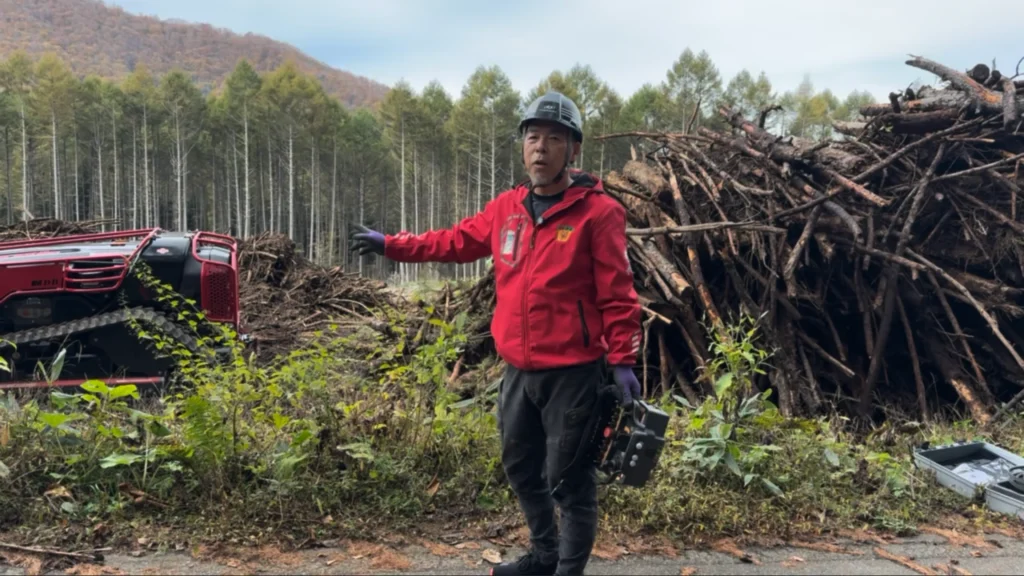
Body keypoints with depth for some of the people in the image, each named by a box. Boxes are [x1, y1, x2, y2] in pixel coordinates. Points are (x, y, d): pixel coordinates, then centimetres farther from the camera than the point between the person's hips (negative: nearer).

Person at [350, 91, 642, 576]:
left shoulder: (598, 211, -11)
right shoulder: (507, 208, 7)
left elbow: (617, 294, -12)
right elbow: (455, 241, 20)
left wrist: (622, 361, -14)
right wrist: (390, 245, 23)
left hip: (573, 372, -7)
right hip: (518, 369, 7)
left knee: (569, 479, 3)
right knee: (520, 467, 20)